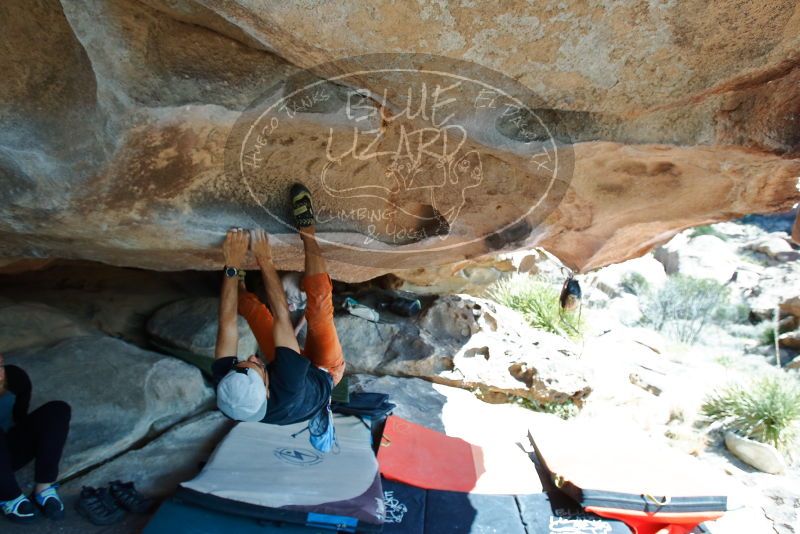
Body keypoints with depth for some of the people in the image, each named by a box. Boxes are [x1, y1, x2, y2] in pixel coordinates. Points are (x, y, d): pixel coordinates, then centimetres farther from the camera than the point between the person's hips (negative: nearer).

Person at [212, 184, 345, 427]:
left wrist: (232, 267, -35)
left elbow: (227, 323, -31)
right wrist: (266, 262, -40)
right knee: (318, 302, -26)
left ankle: (238, 279, 30)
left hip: (288, 366, 4)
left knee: (251, 306, -3)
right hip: (324, 370, -4)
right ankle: (306, 230, -13)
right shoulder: (289, 392, -48)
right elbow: (282, 317, -44)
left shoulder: (227, 387, -37)